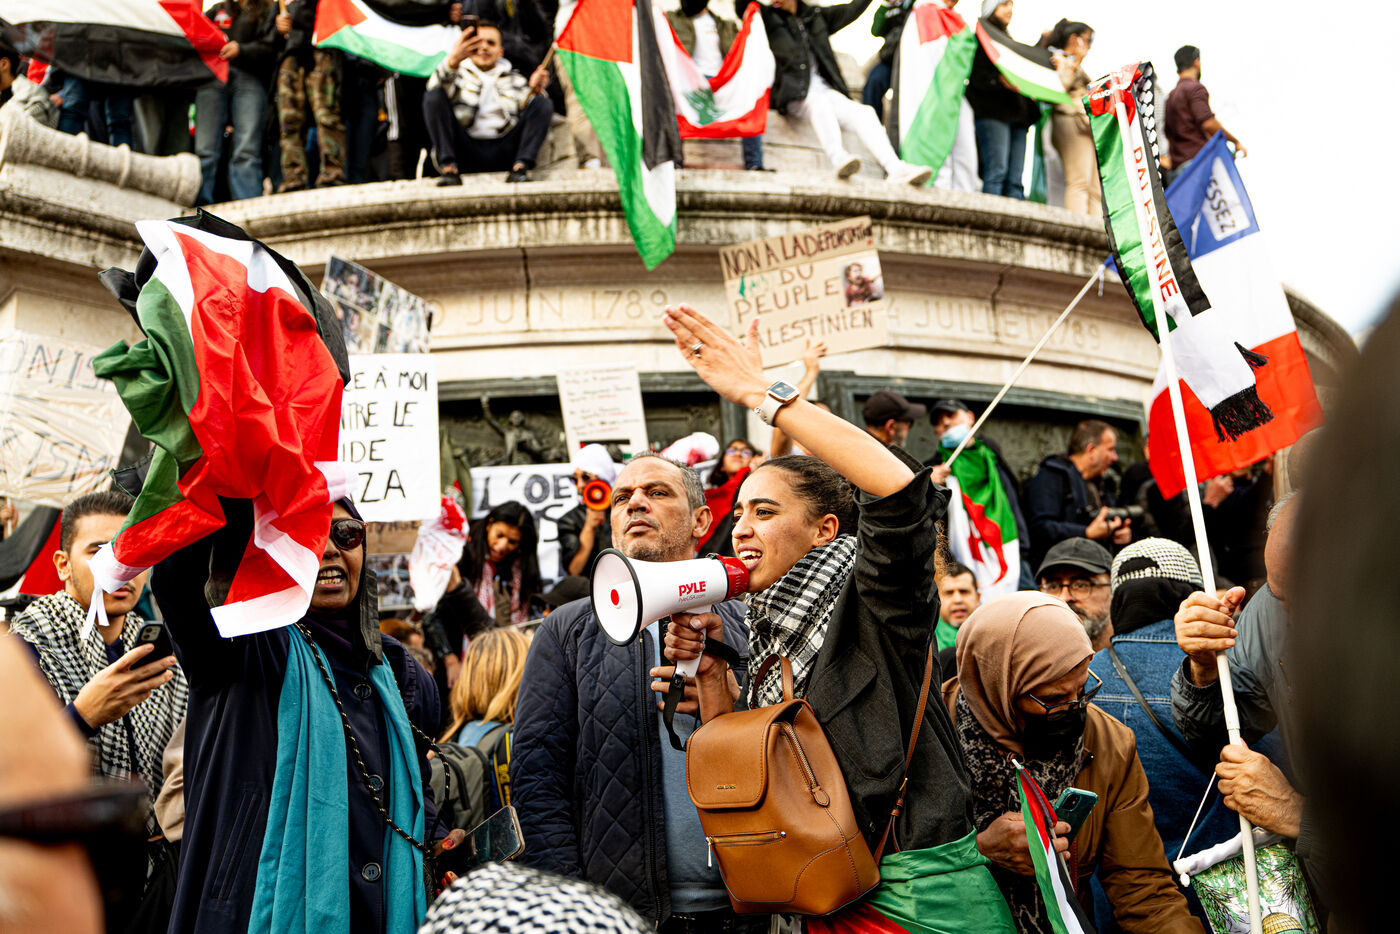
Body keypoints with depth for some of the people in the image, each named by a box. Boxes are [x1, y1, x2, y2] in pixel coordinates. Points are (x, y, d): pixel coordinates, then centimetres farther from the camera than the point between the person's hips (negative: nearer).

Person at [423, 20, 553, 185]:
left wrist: (534, 90, -16)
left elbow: (527, 108, 7)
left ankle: (520, 167, -28)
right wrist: (452, 61, -27)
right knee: (433, 97, -18)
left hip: (502, 152, 1)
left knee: (542, 103, -12)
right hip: (465, 151, -1)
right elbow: (436, 87, -6)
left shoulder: (515, 79, 27)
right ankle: (449, 168, -31)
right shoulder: (458, 73, 20)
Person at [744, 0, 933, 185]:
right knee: (819, 103, -37)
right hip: (793, 95, -4)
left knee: (863, 112, -21)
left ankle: (895, 169, -36)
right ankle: (838, 159, -60)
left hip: (822, 88, 4)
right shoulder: (768, 16, 14)